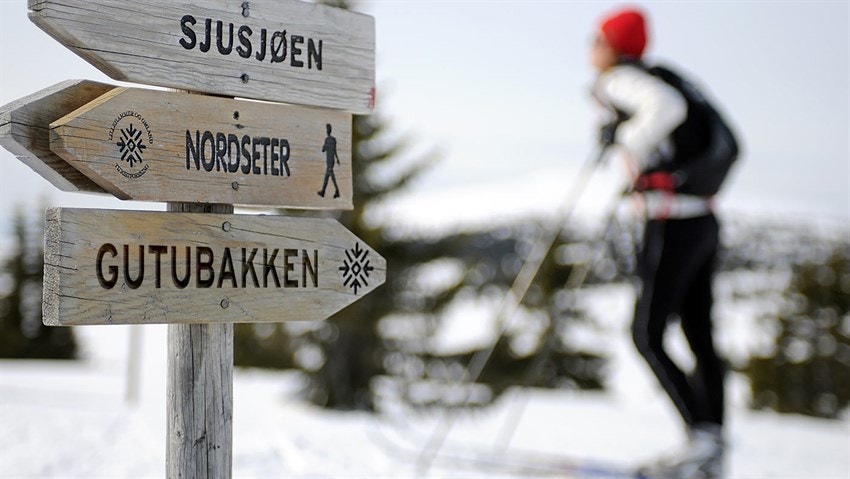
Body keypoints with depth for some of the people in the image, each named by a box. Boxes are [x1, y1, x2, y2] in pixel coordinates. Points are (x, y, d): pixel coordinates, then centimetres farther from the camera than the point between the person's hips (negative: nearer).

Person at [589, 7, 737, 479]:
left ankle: (702, 440, -7)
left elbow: (667, 106, -28)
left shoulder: (620, 79, -6)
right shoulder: (647, 81, 20)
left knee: (647, 336, -4)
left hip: (673, 222, -9)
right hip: (703, 222, 9)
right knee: (699, 337, 10)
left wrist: (626, 138, -13)